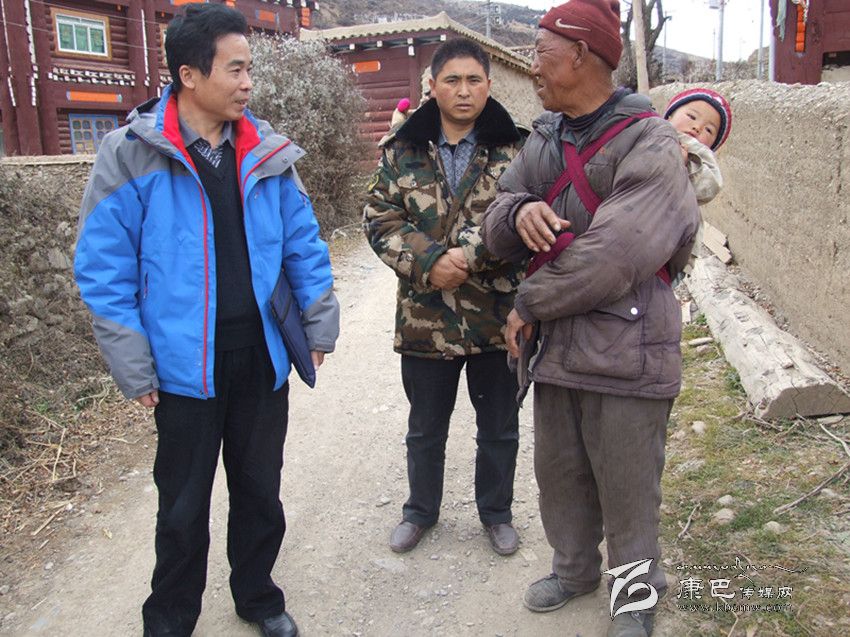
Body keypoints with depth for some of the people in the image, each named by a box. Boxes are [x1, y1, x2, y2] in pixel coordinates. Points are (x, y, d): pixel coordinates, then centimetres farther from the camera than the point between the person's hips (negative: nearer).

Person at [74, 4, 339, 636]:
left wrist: (320, 325, 4)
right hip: (186, 369, -3)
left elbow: (304, 246, 8)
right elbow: (103, 270, -9)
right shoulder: (132, 154, -9)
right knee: (183, 510, 14)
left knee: (261, 492, 18)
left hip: (263, 362, 3)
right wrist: (135, 371, -10)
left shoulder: (268, 152, 2)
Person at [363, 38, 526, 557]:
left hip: (497, 315, -1)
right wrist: (429, 260, -19)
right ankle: (421, 510, 41)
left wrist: (467, 255, -25)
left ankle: (496, 513, 40)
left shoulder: (514, 149, -3)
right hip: (426, 316, 1)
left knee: (500, 429, 16)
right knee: (425, 429, 18)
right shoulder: (403, 150, 1)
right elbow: (380, 220, -4)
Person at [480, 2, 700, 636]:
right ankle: (574, 568, 44)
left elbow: (614, 253, -24)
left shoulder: (647, 144, -13)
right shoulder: (543, 139, 10)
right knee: (559, 472, 20)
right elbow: (498, 225, 6)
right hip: (557, 344, 7)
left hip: (625, 350, -6)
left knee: (627, 485, 9)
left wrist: (529, 303, -15)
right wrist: (519, 211, -18)